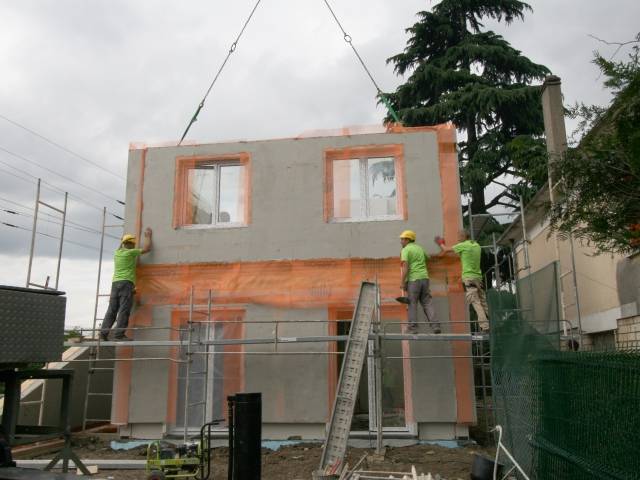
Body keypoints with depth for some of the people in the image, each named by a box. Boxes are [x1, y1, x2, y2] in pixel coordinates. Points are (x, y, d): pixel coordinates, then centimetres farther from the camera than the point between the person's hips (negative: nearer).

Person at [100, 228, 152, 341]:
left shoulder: (117, 253, 17)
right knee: (124, 310, -10)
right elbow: (147, 249, 6)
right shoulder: (130, 252, -1)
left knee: (112, 310, 5)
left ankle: (103, 333, -2)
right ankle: (119, 334, -16)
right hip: (126, 283, -7)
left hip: (115, 283, 7)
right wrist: (148, 236, 20)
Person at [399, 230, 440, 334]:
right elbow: (427, 257, 40)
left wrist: (402, 282, -16)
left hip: (413, 279, -5)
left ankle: (413, 328, -1)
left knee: (412, 304, 2)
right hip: (424, 278, 6)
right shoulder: (420, 248, 18)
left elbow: (405, 267, -15)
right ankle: (435, 326, -5)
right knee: (427, 303, 5)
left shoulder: (405, 250, -3)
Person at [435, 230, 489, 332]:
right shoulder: (477, 245, 14)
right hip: (478, 277, 7)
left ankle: (485, 327, -21)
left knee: (476, 303, -13)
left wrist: (440, 243, 28)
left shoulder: (463, 245, -4)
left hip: (469, 278, -7)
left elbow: (446, 249, 8)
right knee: (483, 303, 7)